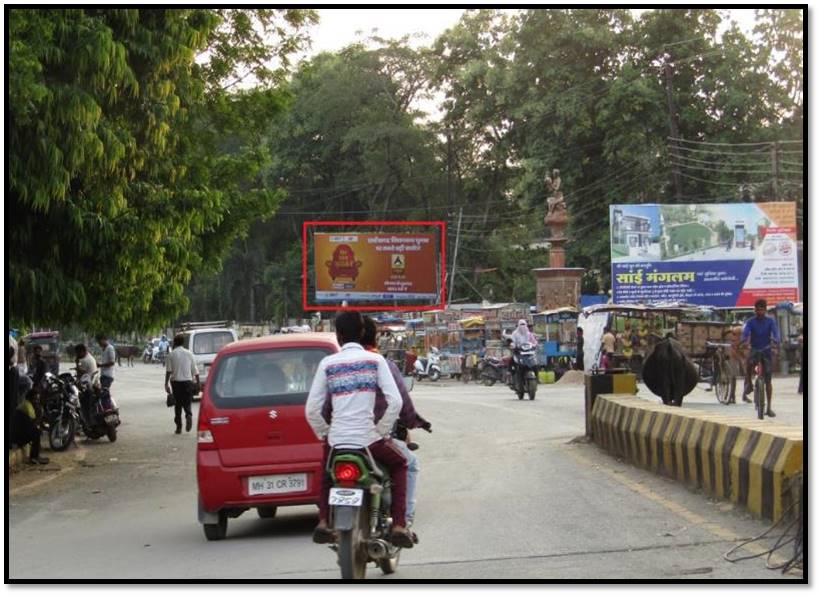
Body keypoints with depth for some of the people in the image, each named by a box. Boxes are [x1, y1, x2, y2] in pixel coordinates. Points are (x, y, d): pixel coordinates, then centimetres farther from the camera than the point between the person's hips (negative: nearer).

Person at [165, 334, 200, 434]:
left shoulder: (171, 355, -1)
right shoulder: (189, 354, 4)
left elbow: (168, 371, -6)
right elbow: (195, 371, 4)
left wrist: (166, 384, -3)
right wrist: (198, 383, 12)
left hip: (176, 382, -1)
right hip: (188, 381, 1)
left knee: (177, 404, 8)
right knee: (187, 403, 8)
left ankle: (179, 427, 9)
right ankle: (189, 415, -23)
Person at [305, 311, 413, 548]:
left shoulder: (327, 364, 3)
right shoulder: (375, 360, 0)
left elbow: (312, 410, -1)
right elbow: (395, 401, -8)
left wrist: (324, 433, 14)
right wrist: (383, 431, 4)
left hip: (336, 439, 2)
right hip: (368, 438, -2)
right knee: (399, 465, 26)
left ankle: (324, 521, 13)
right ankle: (399, 525, 14)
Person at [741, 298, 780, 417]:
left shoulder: (770, 321, -3)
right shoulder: (750, 322, -3)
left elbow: (775, 332, -19)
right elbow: (745, 332, -20)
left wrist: (775, 342, -40)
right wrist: (743, 341, -42)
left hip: (767, 351, 0)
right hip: (754, 349, 0)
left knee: (768, 380, -2)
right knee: (749, 363, -36)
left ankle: (769, 407, 3)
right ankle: (748, 385, -13)